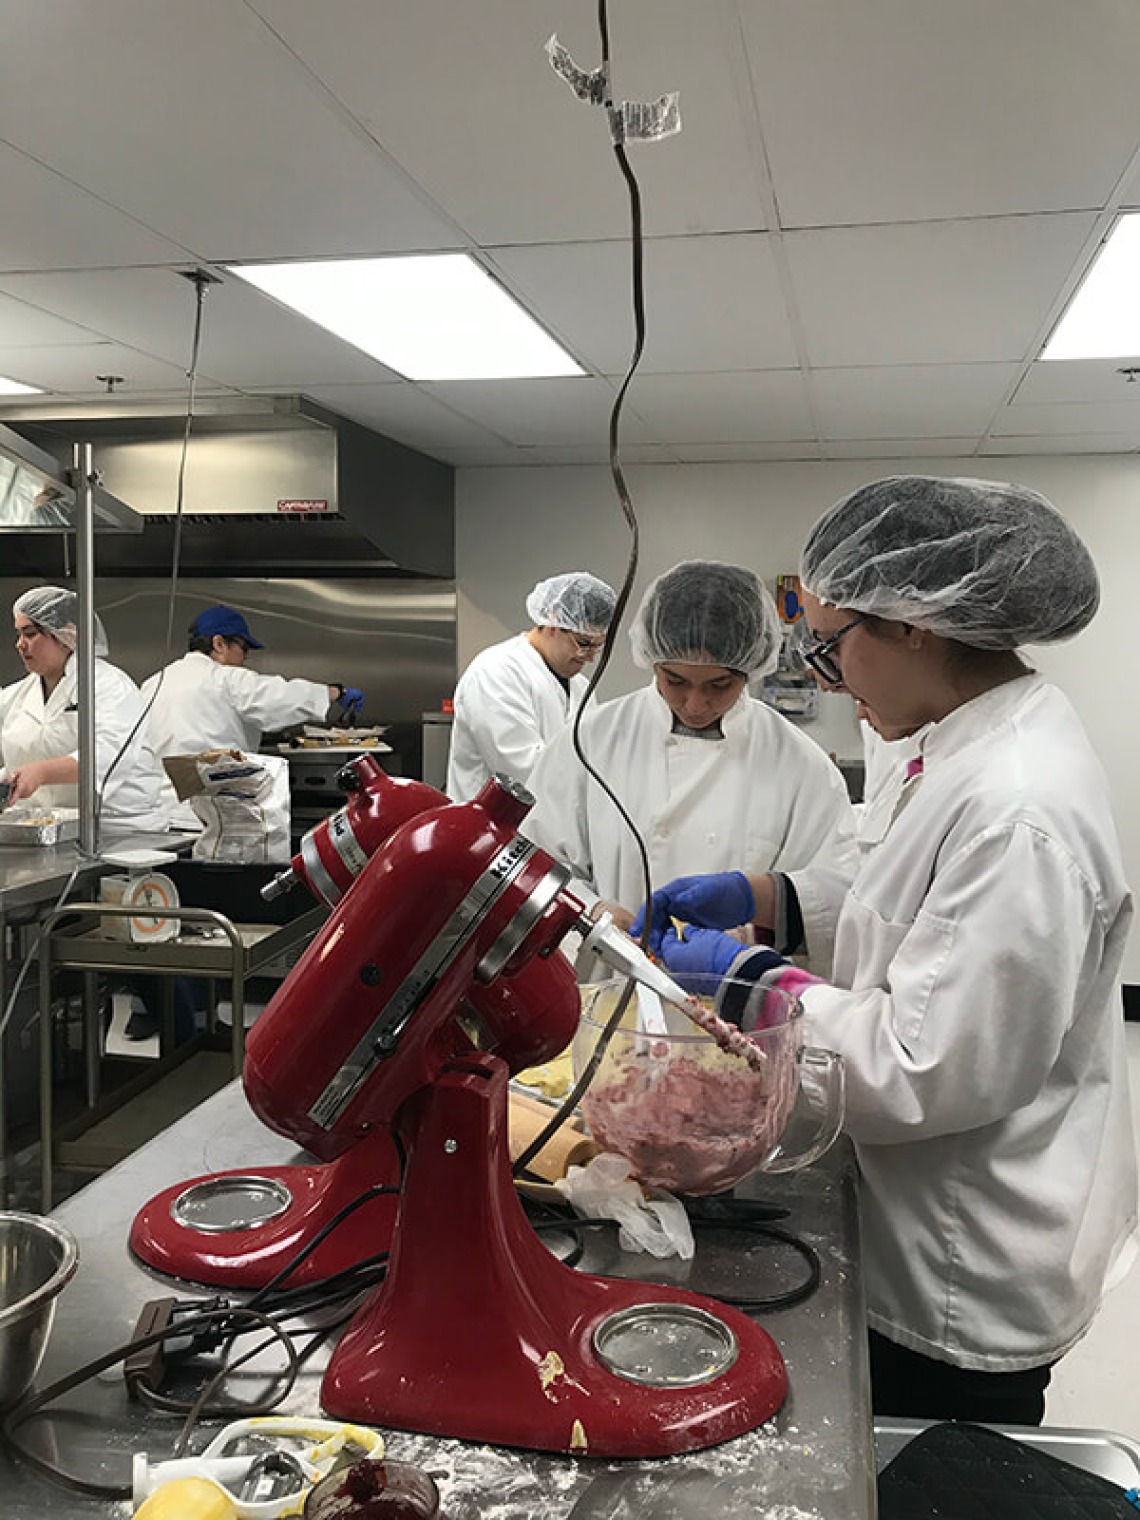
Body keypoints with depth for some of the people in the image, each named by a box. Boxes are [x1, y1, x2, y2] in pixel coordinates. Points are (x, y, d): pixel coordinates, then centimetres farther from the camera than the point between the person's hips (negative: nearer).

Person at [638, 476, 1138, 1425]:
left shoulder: (1017, 810, -31)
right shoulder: (996, 743, 1)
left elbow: (927, 1071, -29)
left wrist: (749, 977, -19)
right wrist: (761, 897, 7)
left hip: (965, 1292, -9)